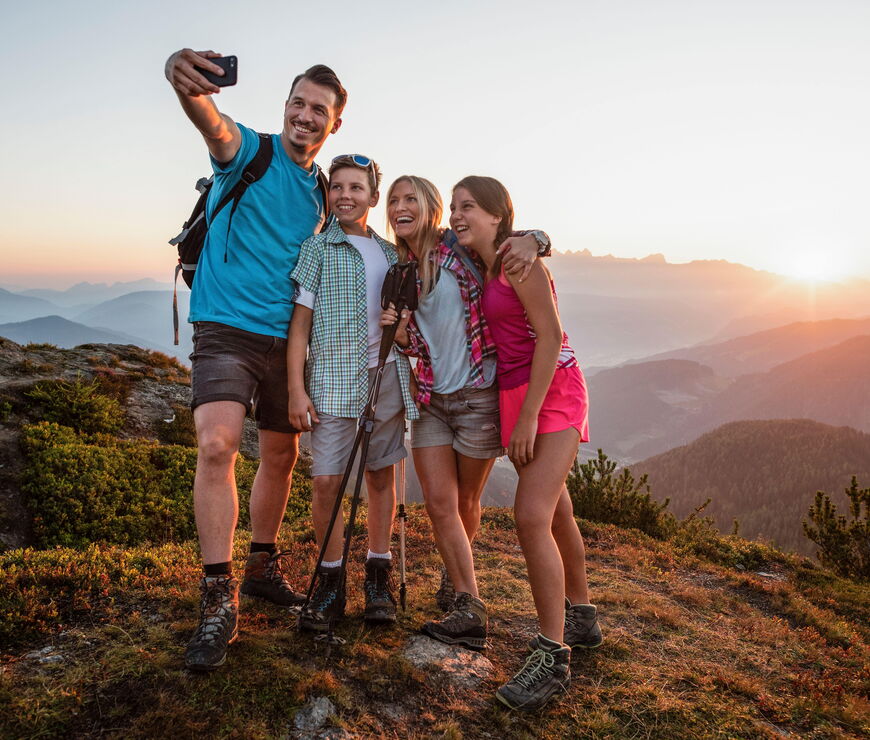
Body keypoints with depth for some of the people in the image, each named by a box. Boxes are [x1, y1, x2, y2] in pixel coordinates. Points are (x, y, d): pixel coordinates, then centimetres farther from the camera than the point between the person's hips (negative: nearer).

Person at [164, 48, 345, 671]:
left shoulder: (320, 193, 14)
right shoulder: (248, 151, -4)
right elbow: (212, 123, -29)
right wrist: (185, 81, -50)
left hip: (287, 338, 6)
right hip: (228, 326, -6)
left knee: (281, 456, 11)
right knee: (217, 445, -22)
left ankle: (263, 568, 29)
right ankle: (219, 601, -14)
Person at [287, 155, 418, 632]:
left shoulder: (391, 253, 15)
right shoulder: (317, 248, 3)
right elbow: (301, 321, -2)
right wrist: (296, 389, -9)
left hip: (388, 374, 4)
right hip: (334, 377, -4)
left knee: (381, 475, 8)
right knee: (327, 481, -6)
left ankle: (378, 576, 22)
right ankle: (330, 583, 10)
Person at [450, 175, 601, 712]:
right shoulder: (481, 269, 13)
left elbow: (550, 337, -18)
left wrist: (529, 416, -20)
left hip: (552, 391, -9)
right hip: (514, 395, 9)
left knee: (532, 517, -19)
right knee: (555, 511, 17)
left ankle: (553, 658, -10)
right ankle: (582, 618, 34)